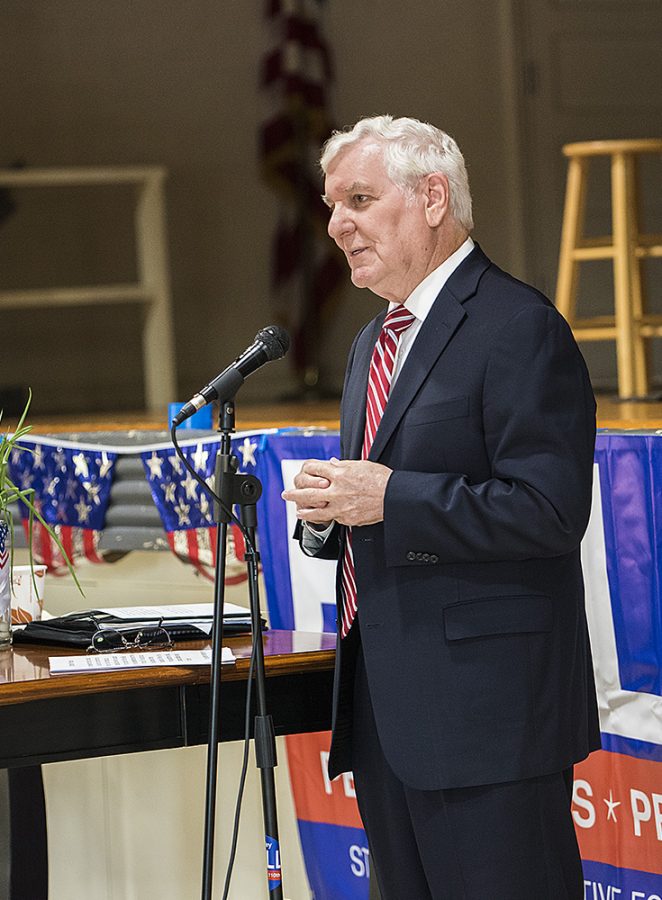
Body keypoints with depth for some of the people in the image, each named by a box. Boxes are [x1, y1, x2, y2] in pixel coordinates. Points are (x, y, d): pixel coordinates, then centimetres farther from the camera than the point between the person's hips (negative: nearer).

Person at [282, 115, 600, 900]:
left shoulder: (518, 328, -11)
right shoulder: (373, 344, 19)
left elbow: (550, 510, -20)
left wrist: (390, 498, -20)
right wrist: (326, 516, 3)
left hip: (485, 710, -9)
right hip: (386, 713, 9)